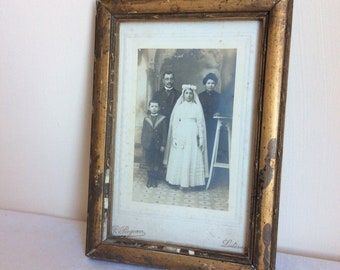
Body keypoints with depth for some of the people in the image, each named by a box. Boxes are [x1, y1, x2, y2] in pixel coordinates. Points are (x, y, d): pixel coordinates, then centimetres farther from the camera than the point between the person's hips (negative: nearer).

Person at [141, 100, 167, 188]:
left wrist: (163, 145, -5)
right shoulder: (146, 119, 4)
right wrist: (143, 144, 2)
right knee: (148, 163, 7)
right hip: (148, 145, 1)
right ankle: (150, 179, 20)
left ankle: (155, 179, 19)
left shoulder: (162, 119, 0)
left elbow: (164, 133, -1)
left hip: (158, 145, -1)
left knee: (157, 163, 7)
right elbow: (143, 132, 6)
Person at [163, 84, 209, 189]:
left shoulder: (197, 107, 6)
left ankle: (190, 181, 6)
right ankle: (180, 181, 8)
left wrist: (200, 138, -2)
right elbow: (174, 122, 4)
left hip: (192, 135, -1)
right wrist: (174, 137, -4)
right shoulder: (179, 106, 8)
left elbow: (200, 123, 4)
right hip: (180, 135, 1)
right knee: (179, 158, 0)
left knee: (191, 158, -2)